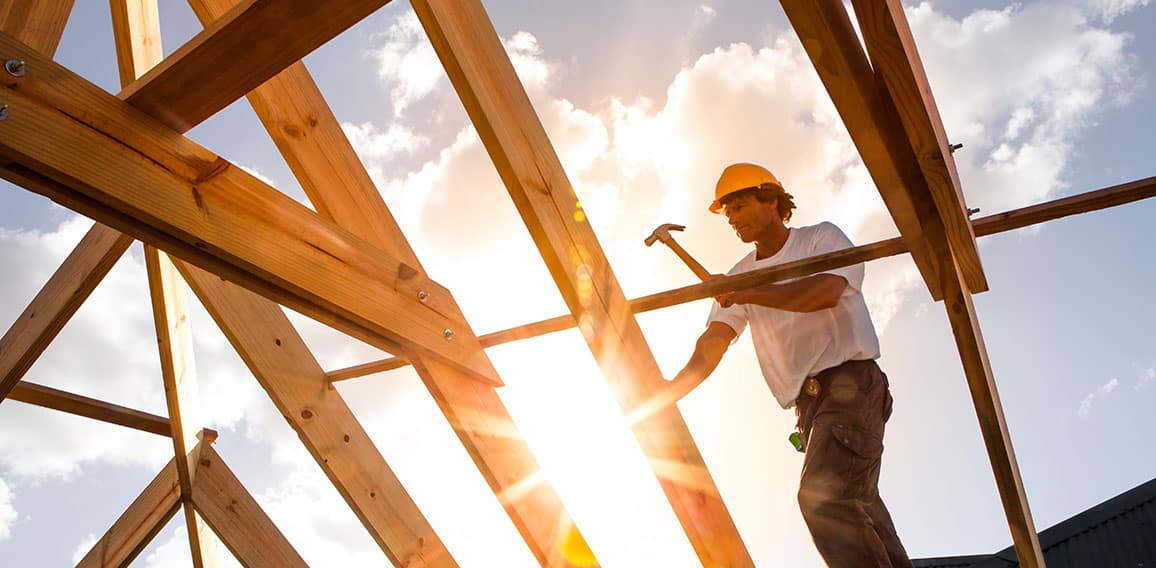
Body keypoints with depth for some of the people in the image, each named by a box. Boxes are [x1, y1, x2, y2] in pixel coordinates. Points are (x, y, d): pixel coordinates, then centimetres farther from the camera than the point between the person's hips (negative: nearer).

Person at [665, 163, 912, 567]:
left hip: (851, 383, -6)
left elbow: (825, 291, -19)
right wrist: (672, 390, -16)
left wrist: (746, 293, -22)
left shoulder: (821, 238, 3)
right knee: (858, 507, 10)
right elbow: (714, 340, 1)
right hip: (807, 402, 7)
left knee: (822, 496, -24)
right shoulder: (741, 276, 15)